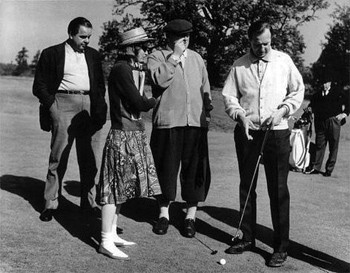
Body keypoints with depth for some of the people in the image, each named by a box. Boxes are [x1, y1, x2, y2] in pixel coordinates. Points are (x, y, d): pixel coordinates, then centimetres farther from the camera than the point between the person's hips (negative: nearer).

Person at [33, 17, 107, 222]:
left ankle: (89, 201, 16)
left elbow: (100, 84, 20)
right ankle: (51, 204, 7)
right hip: (64, 104, -4)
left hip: (90, 106, 4)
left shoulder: (94, 55, 17)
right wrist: (52, 107, -8)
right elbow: (39, 86, 4)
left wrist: (100, 107, 5)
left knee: (90, 159, 5)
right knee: (58, 157, -2)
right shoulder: (51, 54, 5)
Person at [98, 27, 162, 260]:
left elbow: (140, 103, 12)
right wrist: (155, 100, 1)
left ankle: (112, 234, 24)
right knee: (115, 187, -4)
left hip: (135, 134, 9)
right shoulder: (121, 69, -13)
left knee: (121, 187, 13)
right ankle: (106, 242, 4)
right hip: (123, 136, -9)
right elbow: (140, 103, -15)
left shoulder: (134, 70, 16)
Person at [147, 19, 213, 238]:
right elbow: (160, 80, -15)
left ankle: (191, 215, 18)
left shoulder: (197, 58, 17)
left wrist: (207, 112, 15)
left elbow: (205, 88, 20)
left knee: (195, 170, 4)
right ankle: (164, 213, 22)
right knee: (166, 168, 4)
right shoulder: (157, 57, 4)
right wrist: (174, 57, -10)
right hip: (168, 122, -3)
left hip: (196, 122, 3)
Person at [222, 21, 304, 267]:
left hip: (276, 132, -2)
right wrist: (241, 116, -12)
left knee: (278, 190, 0)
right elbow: (229, 96, 4)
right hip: (247, 132, 2)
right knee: (246, 187, 11)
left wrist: (282, 111, -9)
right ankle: (248, 238, 25)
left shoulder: (284, 61, 2)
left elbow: (298, 91, 6)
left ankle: (281, 246, 10)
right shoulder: (239, 66, 3)